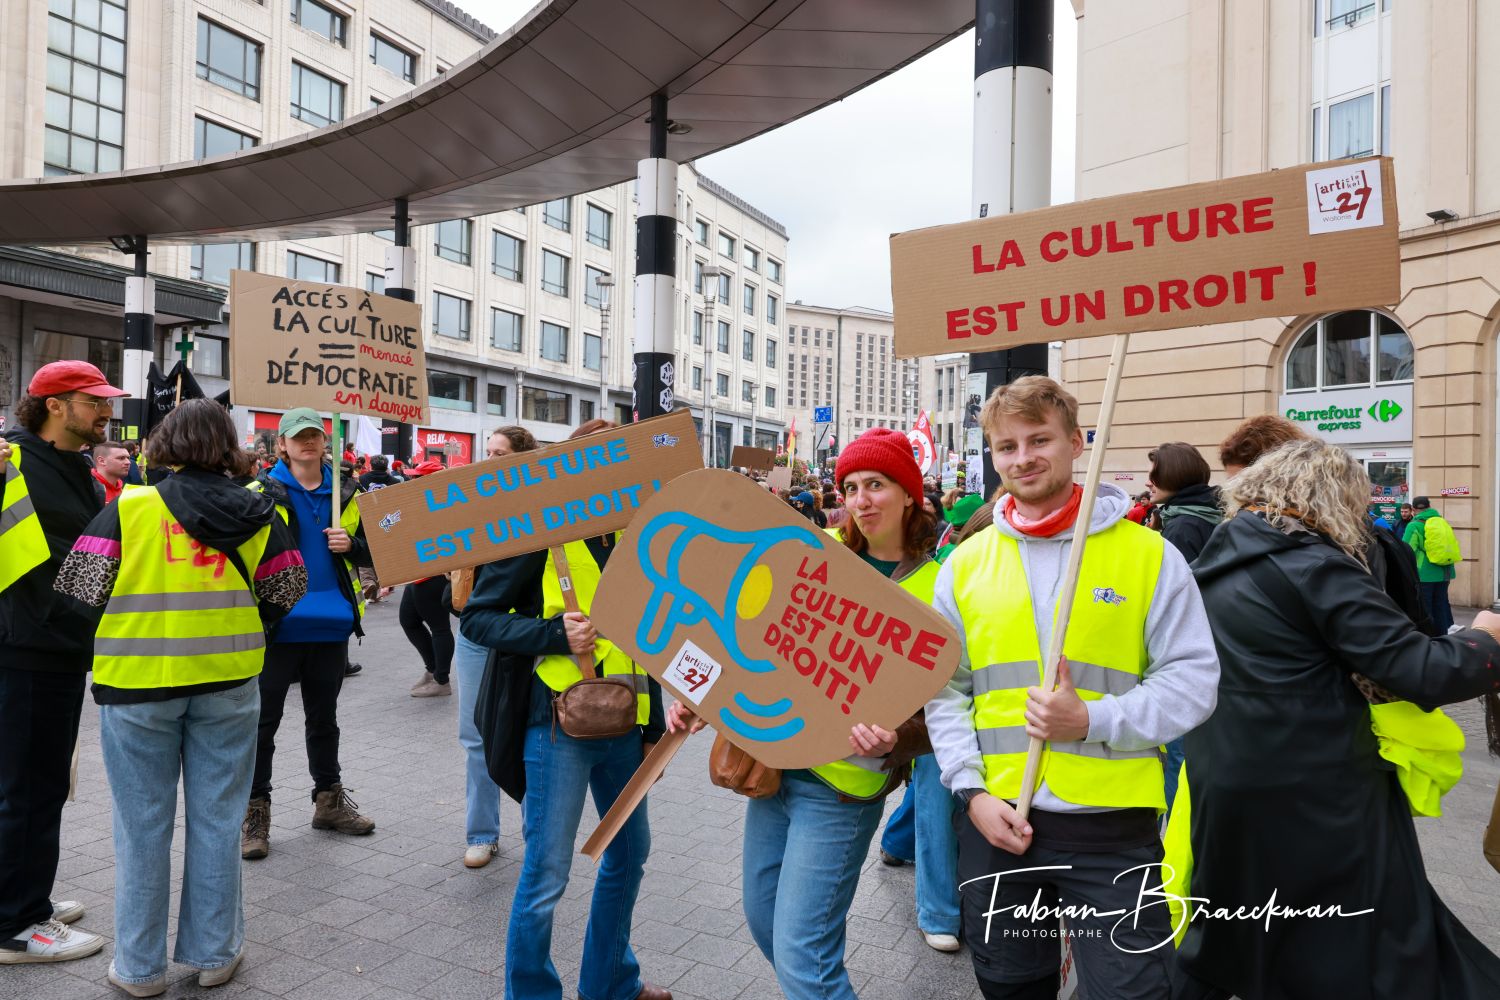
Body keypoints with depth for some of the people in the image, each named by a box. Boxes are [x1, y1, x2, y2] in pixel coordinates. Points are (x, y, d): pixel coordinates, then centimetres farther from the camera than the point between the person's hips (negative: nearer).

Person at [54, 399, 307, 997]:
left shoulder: (129, 509, -8)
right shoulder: (256, 514, -1)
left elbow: (80, 587, -7)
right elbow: (287, 591, 2)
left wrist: (128, 628, 11)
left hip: (137, 682, -1)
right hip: (228, 682, 2)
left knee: (143, 824, 11)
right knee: (216, 819, 13)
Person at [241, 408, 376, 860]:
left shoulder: (347, 493, 8)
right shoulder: (260, 492, -4)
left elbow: (367, 553, 12)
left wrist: (350, 545, -9)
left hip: (331, 625, 4)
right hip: (277, 624, -4)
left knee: (324, 717, 17)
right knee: (264, 720, 6)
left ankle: (329, 800, 30)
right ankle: (255, 811, 19)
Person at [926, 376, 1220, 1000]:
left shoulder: (1147, 553, -3)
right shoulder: (965, 564, 4)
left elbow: (1194, 678, -4)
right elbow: (945, 691, 5)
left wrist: (1094, 720, -18)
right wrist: (971, 788, -5)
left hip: (1113, 828, -2)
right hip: (995, 821, 3)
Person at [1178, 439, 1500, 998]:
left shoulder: (1211, 567, 8)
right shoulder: (1314, 567, -15)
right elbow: (1425, 673, -16)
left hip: (1221, 793, 7)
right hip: (1316, 801, -7)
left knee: (1217, 952, 22)